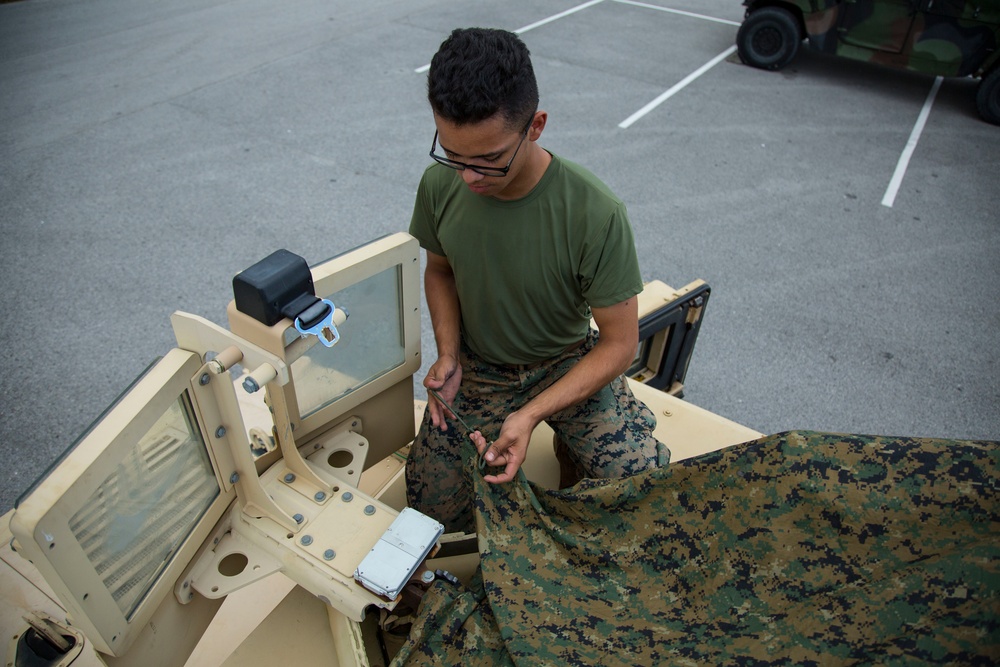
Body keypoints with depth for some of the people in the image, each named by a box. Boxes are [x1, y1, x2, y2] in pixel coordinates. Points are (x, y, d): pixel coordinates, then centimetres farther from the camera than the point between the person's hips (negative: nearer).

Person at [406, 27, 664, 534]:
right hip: (477, 368, 3)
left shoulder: (595, 214, -28)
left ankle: (570, 452, 14)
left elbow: (619, 342, -19)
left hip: (570, 363, -2)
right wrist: (448, 354, -11)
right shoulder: (440, 185, -16)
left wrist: (532, 414, -28)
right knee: (434, 511, -4)